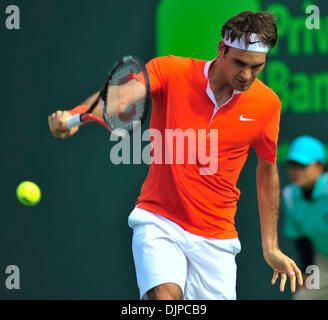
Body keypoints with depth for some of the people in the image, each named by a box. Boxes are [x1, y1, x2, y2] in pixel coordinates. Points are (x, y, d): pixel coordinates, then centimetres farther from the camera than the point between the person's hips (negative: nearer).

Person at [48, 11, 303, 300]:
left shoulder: (267, 104, -1)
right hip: (159, 220, -3)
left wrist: (271, 247, 14)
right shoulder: (172, 72, -9)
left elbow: (268, 170, 13)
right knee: (165, 296, -27)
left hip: (215, 238, 3)